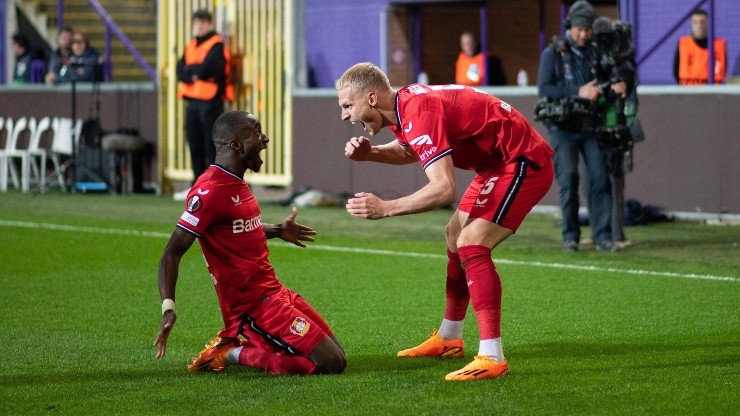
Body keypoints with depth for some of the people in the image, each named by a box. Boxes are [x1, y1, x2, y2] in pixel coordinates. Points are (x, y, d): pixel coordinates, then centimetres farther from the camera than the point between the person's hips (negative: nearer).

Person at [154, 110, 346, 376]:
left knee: (336, 355, 12)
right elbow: (172, 254, -21)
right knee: (332, 363, -14)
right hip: (254, 305, -10)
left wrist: (278, 231, 38)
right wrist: (168, 308, -31)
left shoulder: (234, 183, 10)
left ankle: (233, 346, 12)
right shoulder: (210, 191, -19)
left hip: (273, 292, 10)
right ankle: (233, 354, -4)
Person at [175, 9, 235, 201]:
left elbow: (206, 69, -17)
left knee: (212, 145, -8)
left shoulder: (217, 45, -5)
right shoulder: (191, 46, 18)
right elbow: (181, 70, 7)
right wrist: (194, 74, -12)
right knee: (195, 147, 10)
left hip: (210, 101, -7)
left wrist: (190, 71, 0)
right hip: (192, 101, 7)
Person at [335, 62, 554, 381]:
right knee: (455, 237, 20)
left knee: (471, 246, -21)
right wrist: (369, 153, 5)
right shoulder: (405, 103, 3)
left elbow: (444, 188, -34)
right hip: (498, 161, 11)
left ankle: (492, 358, -24)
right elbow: (408, 151, 25)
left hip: (524, 163, -11)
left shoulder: (420, 112, -27)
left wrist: (385, 208, -30)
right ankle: (448, 339, 34)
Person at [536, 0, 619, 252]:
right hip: (563, 128, -3)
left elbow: (606, 80, 17)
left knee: (600, 179, -5)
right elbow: (544, 90, -12)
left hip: (591, 127, 3)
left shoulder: (596, 53, 10)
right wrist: (579, 93, -20)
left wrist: (615, 87, -8)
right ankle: (570, 236, 0)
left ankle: (603, 236, -3)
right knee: (568, 180, -10)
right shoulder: (553, 54, -2)